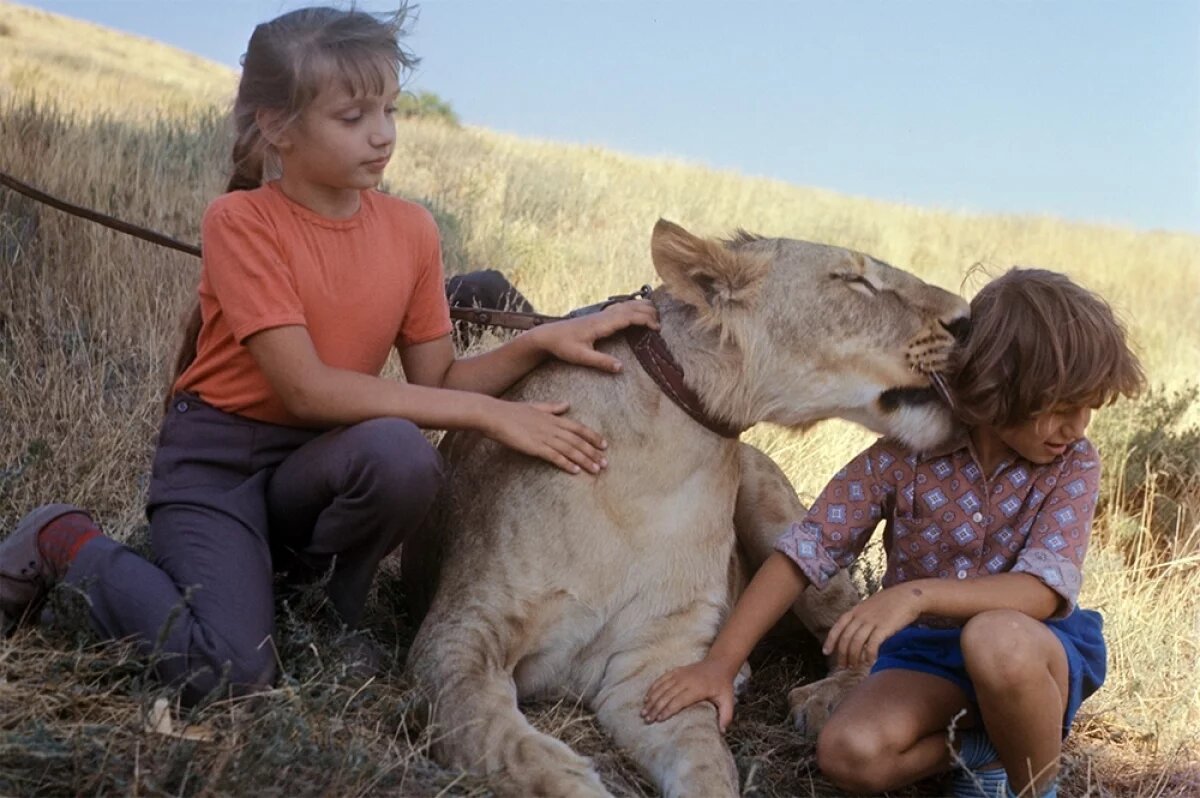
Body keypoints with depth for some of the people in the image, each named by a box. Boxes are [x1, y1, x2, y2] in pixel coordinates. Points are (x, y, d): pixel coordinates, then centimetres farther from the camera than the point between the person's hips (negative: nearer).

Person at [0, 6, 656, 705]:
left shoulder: (411, 230, -2)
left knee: (402, 455, -32)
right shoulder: (243, 221, -17)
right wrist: (488, 414, -26)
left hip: (312, 463, 4)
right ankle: (71, 547, 5)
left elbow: (435, 384, 1)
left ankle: (315, 588, 1)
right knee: (231, 673, -23)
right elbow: (307, 389, -24)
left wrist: (541, 342, -16)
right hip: (217, 457, -3)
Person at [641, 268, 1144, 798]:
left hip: (1038, 649, -1)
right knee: (848, 755, -28)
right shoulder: (907, 453, -10)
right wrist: (720, 663, -18)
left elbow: (1044, 591, -24)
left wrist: (917, 594, -39)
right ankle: (990, 745, 0)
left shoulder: (1073, 465, -11)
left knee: (995, 639, -39)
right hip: (927, 651, 2)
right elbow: (807, 550, -10)